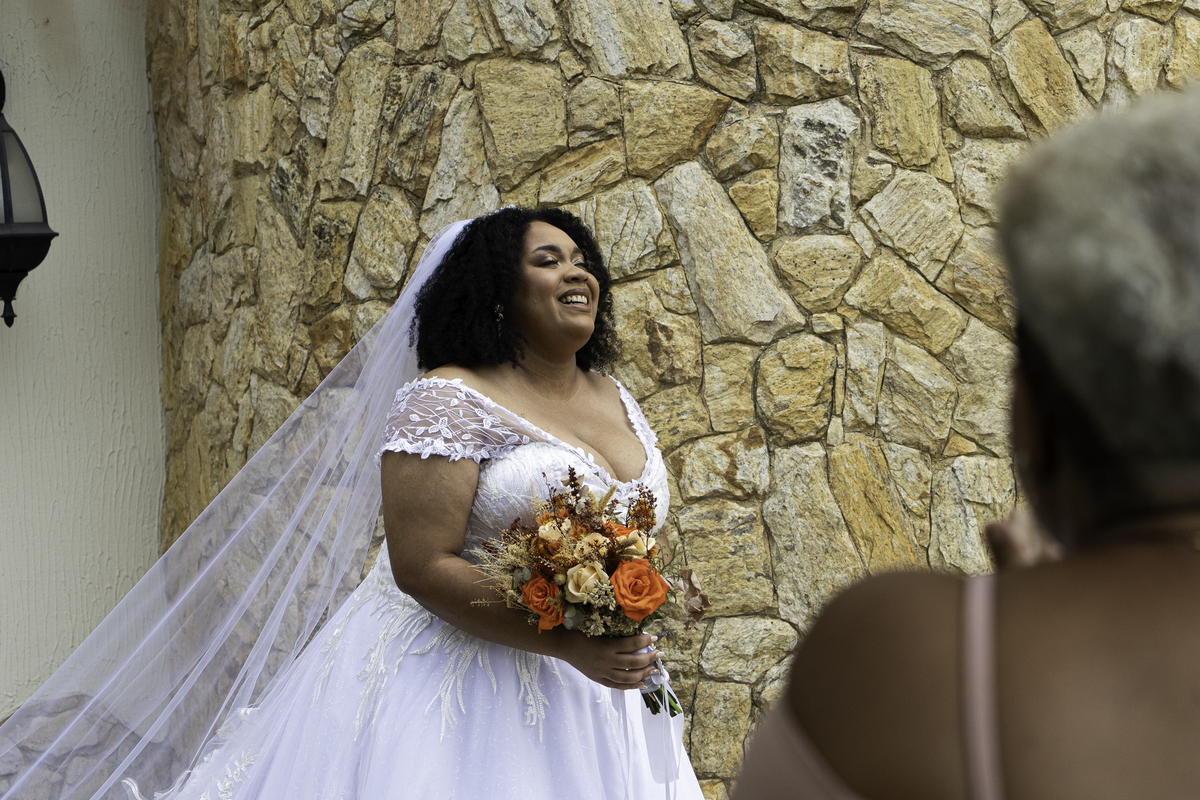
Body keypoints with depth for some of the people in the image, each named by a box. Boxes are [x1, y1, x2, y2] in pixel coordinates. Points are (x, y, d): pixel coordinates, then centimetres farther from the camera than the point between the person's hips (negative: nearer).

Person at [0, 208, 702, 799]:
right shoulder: (448, 401, -13)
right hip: (465, 684, -6)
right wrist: (568, 643, -24)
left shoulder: (619, 403, 10)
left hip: (601, 688, 7)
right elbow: (422, 568, -20)